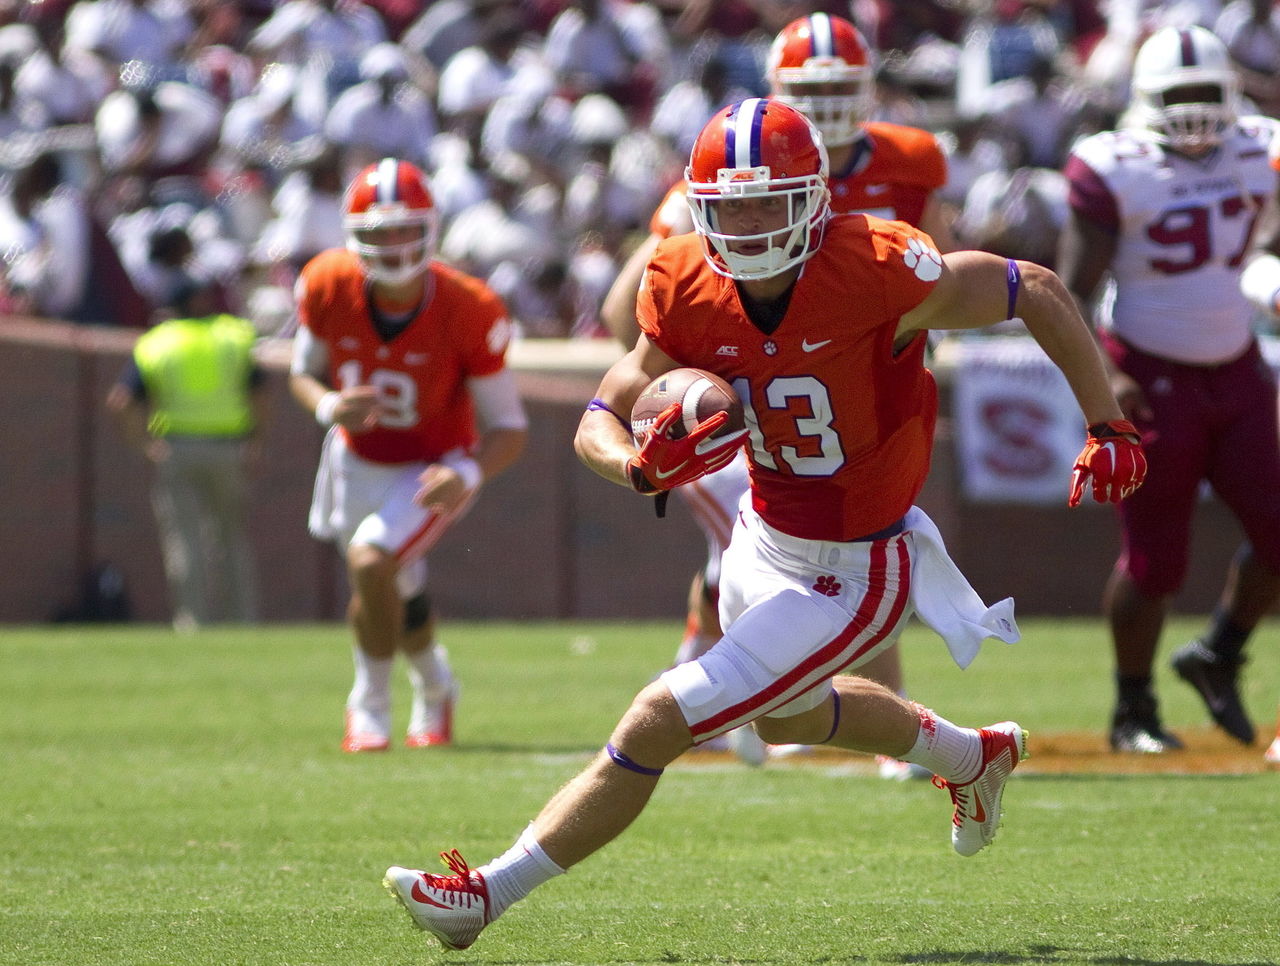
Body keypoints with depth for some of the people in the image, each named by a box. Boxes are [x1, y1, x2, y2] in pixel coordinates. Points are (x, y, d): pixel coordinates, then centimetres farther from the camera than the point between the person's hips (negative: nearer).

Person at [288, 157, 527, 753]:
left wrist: (467, 474, -40)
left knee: (371, 561, -28)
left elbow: (508, 426, -20)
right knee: (396, 595, 19)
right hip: (357, 461, 4)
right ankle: (434, 686, 53)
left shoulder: (469, 312, -29)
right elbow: (304, 373, -1)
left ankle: (371, 702, -4)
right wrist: (329, 406, -25)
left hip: (433, 470, -4)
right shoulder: (327, 287, -21)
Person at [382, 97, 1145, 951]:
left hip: (851, 580, -7)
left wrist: (1108, 428, -14)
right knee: (786, 713, 35)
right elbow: (599, 420, -7)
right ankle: (971, 756, 60)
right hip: (766, 540, 8)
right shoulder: (690, 294, -12)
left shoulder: (879, 273, -28)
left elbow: (1036, 290, -16)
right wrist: (640, 465, -31)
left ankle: (492, 891, -1)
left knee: (657, 724, -13)